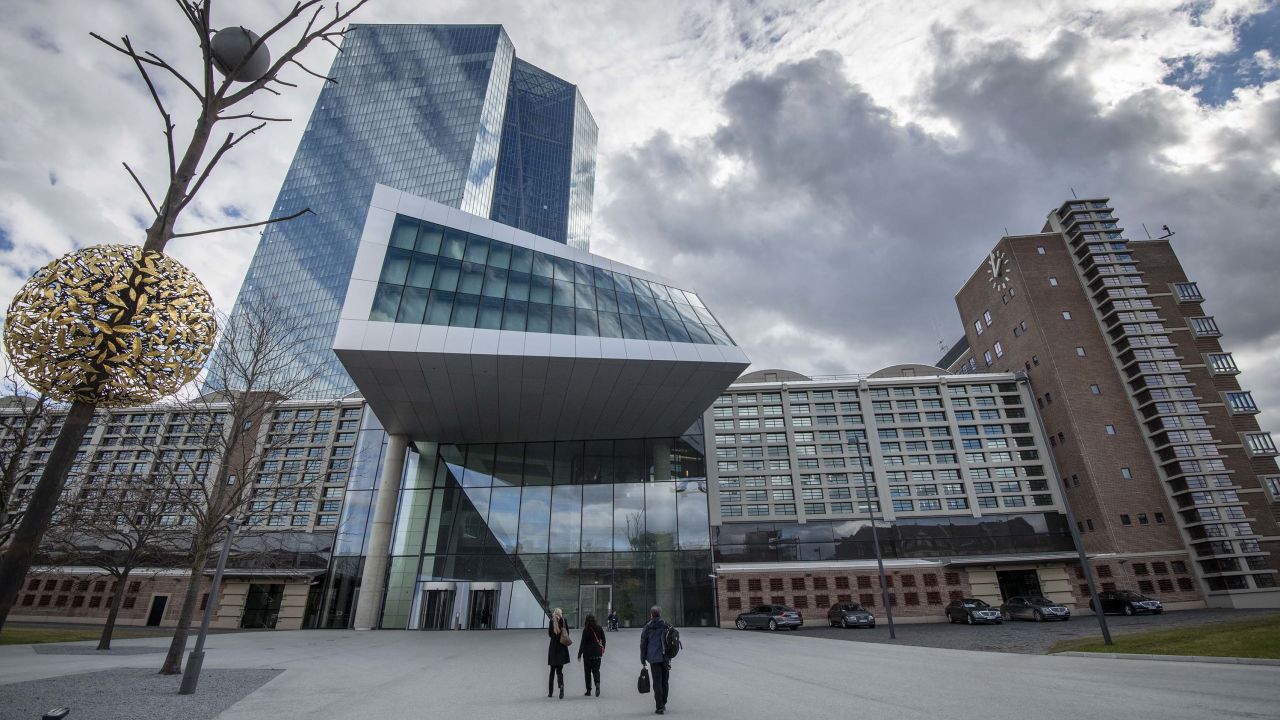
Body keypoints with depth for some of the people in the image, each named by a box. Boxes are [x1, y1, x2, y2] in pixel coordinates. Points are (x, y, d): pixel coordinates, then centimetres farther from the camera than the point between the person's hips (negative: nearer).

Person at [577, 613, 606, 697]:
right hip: (597, 652, 3)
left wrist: (579, 654, -4)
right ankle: (597, 683, -16)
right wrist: (602, 649, 21)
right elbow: (603, 639, 8)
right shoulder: (599, 628, 0)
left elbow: (583, 643, -12)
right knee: (596, 670, 11)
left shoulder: (586, 630, -12)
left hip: (588, 653, -3)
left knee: (587, 671, 10)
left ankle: (588, 690, 12)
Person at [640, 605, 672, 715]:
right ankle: (663, 704, 23)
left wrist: (643, 660, 9)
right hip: (665, 658, 2)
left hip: (654, 659, -2)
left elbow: (643, 644, 1)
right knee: (665, 682, 16)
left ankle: (659, 707, 0)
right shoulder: (666, 625, 3)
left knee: (657, 683, 2)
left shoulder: (647, 627, -1)